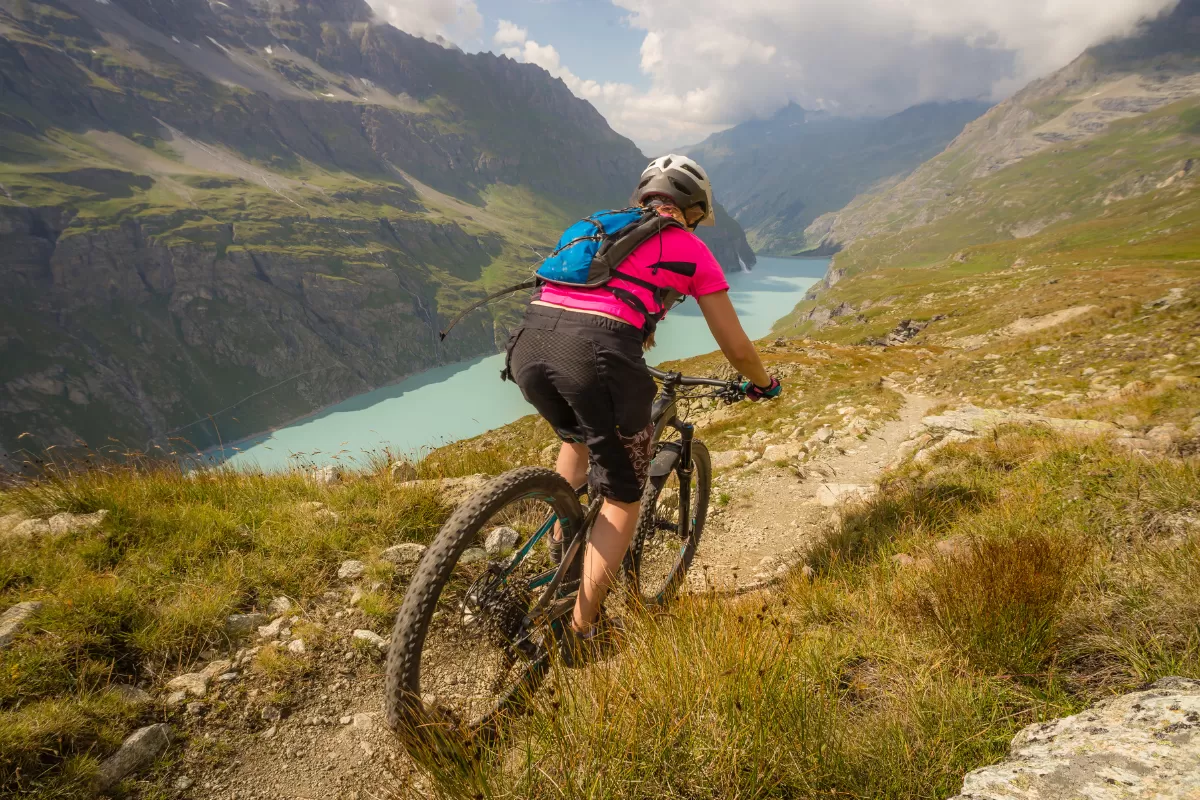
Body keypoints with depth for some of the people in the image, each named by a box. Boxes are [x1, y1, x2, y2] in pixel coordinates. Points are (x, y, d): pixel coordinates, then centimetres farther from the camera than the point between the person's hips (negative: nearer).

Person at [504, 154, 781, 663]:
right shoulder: (690, 249, 18)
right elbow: (737, 349, 22)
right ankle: (578, 633, 18)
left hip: (528, 343, 6)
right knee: (623, 499, 16)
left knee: (577, 438, 37)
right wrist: (763, 383, 42)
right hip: (597, 355, -6)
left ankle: (560, 553, 38)